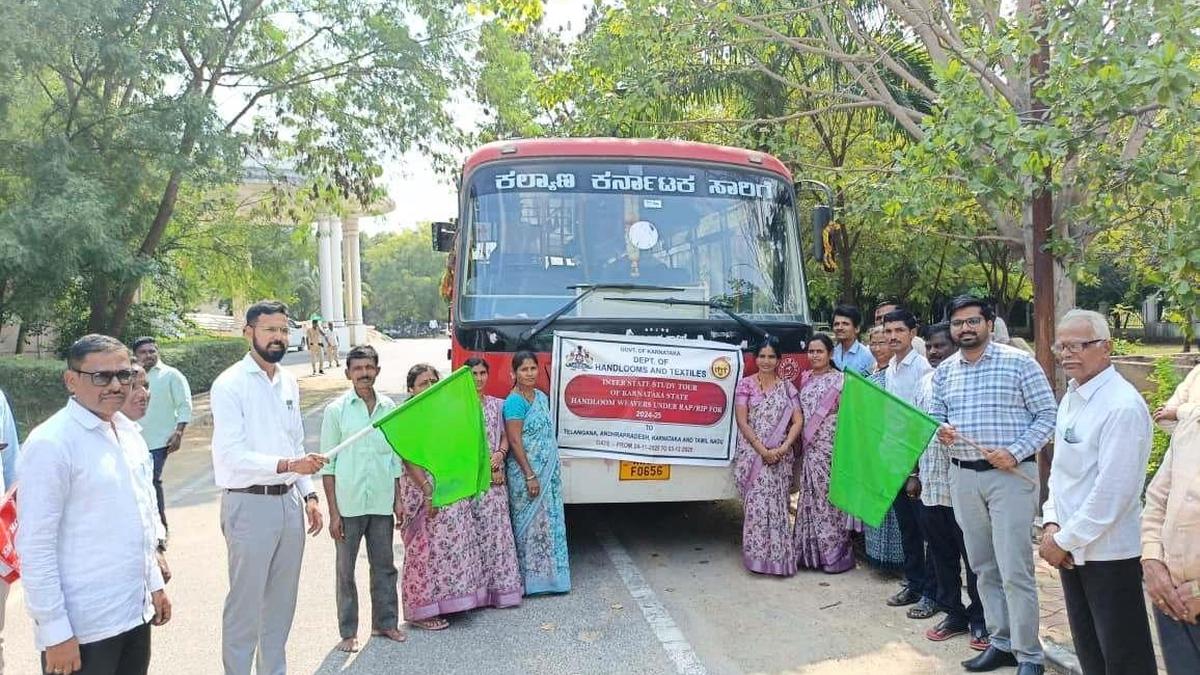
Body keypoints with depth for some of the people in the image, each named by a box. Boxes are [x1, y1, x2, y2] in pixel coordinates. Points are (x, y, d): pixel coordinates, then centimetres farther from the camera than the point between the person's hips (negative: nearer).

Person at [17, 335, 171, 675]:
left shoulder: (129, 432, 7)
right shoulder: (50, 443, -15)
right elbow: (35, 547, -16)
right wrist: (55, 632, -16)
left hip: (135, 611, 7)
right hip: (82, 627, -7)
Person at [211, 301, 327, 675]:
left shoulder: (289, 382, 9)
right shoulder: (229, 385, -12)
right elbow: (232, 455, -19)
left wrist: (308, 495, 11)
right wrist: (287, 465, -29)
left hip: (289, 502, 7)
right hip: (249, 505, -7)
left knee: (281, 600, 15)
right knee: (245, 601, 2)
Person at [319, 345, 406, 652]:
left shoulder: (389, 407, 5)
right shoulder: (336, 410, -4)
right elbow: (328, 465, -4)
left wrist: (398, 500, 9)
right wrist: (333, 512, -8)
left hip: (382, 503, 3)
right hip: (348, 504, -3)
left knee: (384, 566, 12)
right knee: (345, 570, 7)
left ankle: (385, 622, 27)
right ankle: (348, 632, 19)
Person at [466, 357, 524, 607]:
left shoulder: (497, 404, 13)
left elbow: (505, 435, 14)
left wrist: (500, 454, -7)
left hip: (495, 475, 3)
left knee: (496, 527, 3)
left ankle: (499, 584, 10)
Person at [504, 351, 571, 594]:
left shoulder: (541, 397, 11)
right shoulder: (514, 402, -13)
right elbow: (515, 441, -17)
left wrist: (552, 471, 16)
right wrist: (530, 476, -19)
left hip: (548, 472, 8)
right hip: (526, 473, -8)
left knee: (549, 520, 12)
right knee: (530, 522, -1)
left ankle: (548, 573, 22)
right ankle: (530, 578, 8)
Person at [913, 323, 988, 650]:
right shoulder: (925, 382, 11)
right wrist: (914, 474, 16)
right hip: (930, 486, 7)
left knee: (973, 556, 6)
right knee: (941, 555, 14)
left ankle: (979, 619, 19)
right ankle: (954, 613, 28)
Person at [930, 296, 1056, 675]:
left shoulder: (1019, 363, -6)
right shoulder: (944, 371, 9)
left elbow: (1047, 415, -5)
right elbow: (935, 414, 17)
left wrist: (1015, 453, -17)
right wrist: (939, 429, -8)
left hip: (1011, 475, -5)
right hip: (963, 476, 6)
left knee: (1014, 571, -5)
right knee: (984, 568, 13)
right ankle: (1002, 643, 25)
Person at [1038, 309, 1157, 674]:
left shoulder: (1122, 406, -19)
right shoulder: (1071, 398, 9)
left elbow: (1113, 490, -22)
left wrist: (1065, 540, -15)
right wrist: (1051, 524, 2)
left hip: (1108, 552, -8)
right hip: (1070, 548, 8)